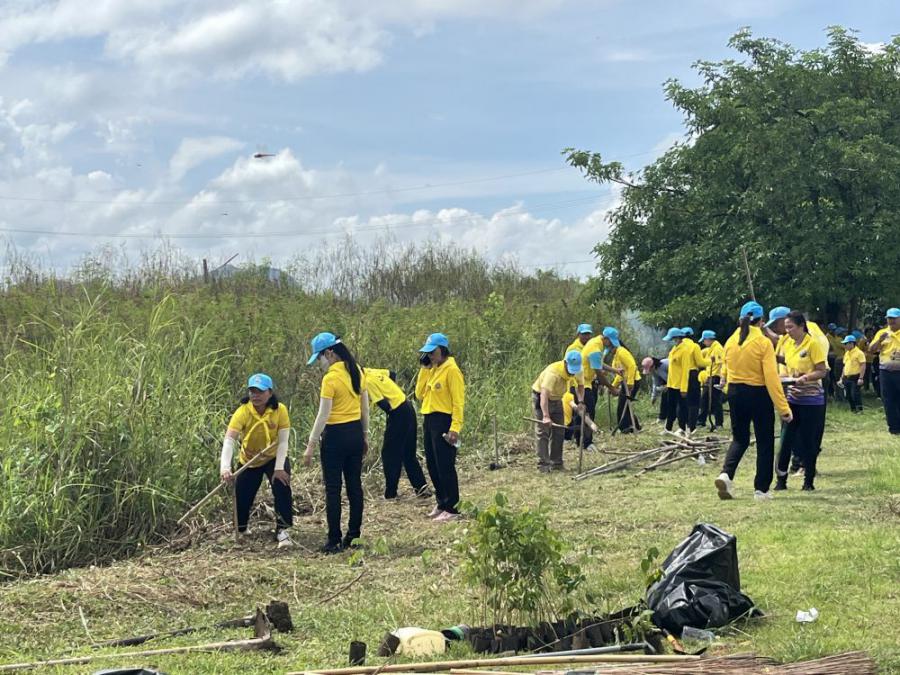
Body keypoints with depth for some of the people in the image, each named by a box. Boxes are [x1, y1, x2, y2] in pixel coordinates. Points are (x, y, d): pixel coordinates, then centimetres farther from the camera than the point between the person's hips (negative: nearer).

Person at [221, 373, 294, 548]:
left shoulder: (280, 410, -23)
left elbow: (283, 440, -22)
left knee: (282, 486, -25)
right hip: (248, 461, 0)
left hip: (274, 458, 0)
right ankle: (241, 529, 34)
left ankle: (282, 530, -16)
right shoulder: (243, 412, -27)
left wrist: (279, 468, -32)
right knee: (242, 497, 2)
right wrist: (225, 467, -51)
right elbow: (229, 440, -37)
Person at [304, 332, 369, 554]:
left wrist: (311, 445, -13)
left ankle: (335, 540, 1)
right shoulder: (357, 371, 5)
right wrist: (365, 435, 21)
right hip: (356, 433, 7)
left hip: (335, 436, -7)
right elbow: (365, 406, 12)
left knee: (333, 489, 0)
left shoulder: (330, 378, -17)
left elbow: (323, 415, -18)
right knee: (355, 485, 12)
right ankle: (354, 536, 18)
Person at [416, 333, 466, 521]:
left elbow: (458, 401, -15)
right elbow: (419, 394, 10)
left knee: (445, 466, -7)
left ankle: (451, 509, -2)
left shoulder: (451, 370, -11)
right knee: (432, 465, 14)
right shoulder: (431, 370, 14)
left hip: (443, 421, -9)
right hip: (428, 420, 9)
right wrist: (424, 369, 3)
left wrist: (455, 428, -22)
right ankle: (441, 503, 25)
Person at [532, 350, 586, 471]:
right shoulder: (553, 372, -38)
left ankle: (556, 463, 13)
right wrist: (546, 416, -59)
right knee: (542, 432, -12)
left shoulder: (579, 371, -16)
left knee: (559, 432, 6)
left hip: (557, 398, 7)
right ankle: (543, 464, -13)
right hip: (541, 397, -7)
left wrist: (581, 401, -12)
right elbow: (544, 395, -48)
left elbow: (580, 385, 7)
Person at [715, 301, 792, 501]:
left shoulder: (730, 342, 0)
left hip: (735, 392, 5)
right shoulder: (763, 343, -14)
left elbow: (727, 370, 9)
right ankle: (761, 489, 11)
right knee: (765, 442, 9)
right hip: (758, 394, -5)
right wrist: (783, 407, -18)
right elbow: (771, 377, -19)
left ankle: (726, 474, -6)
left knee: (739, 438, 18)